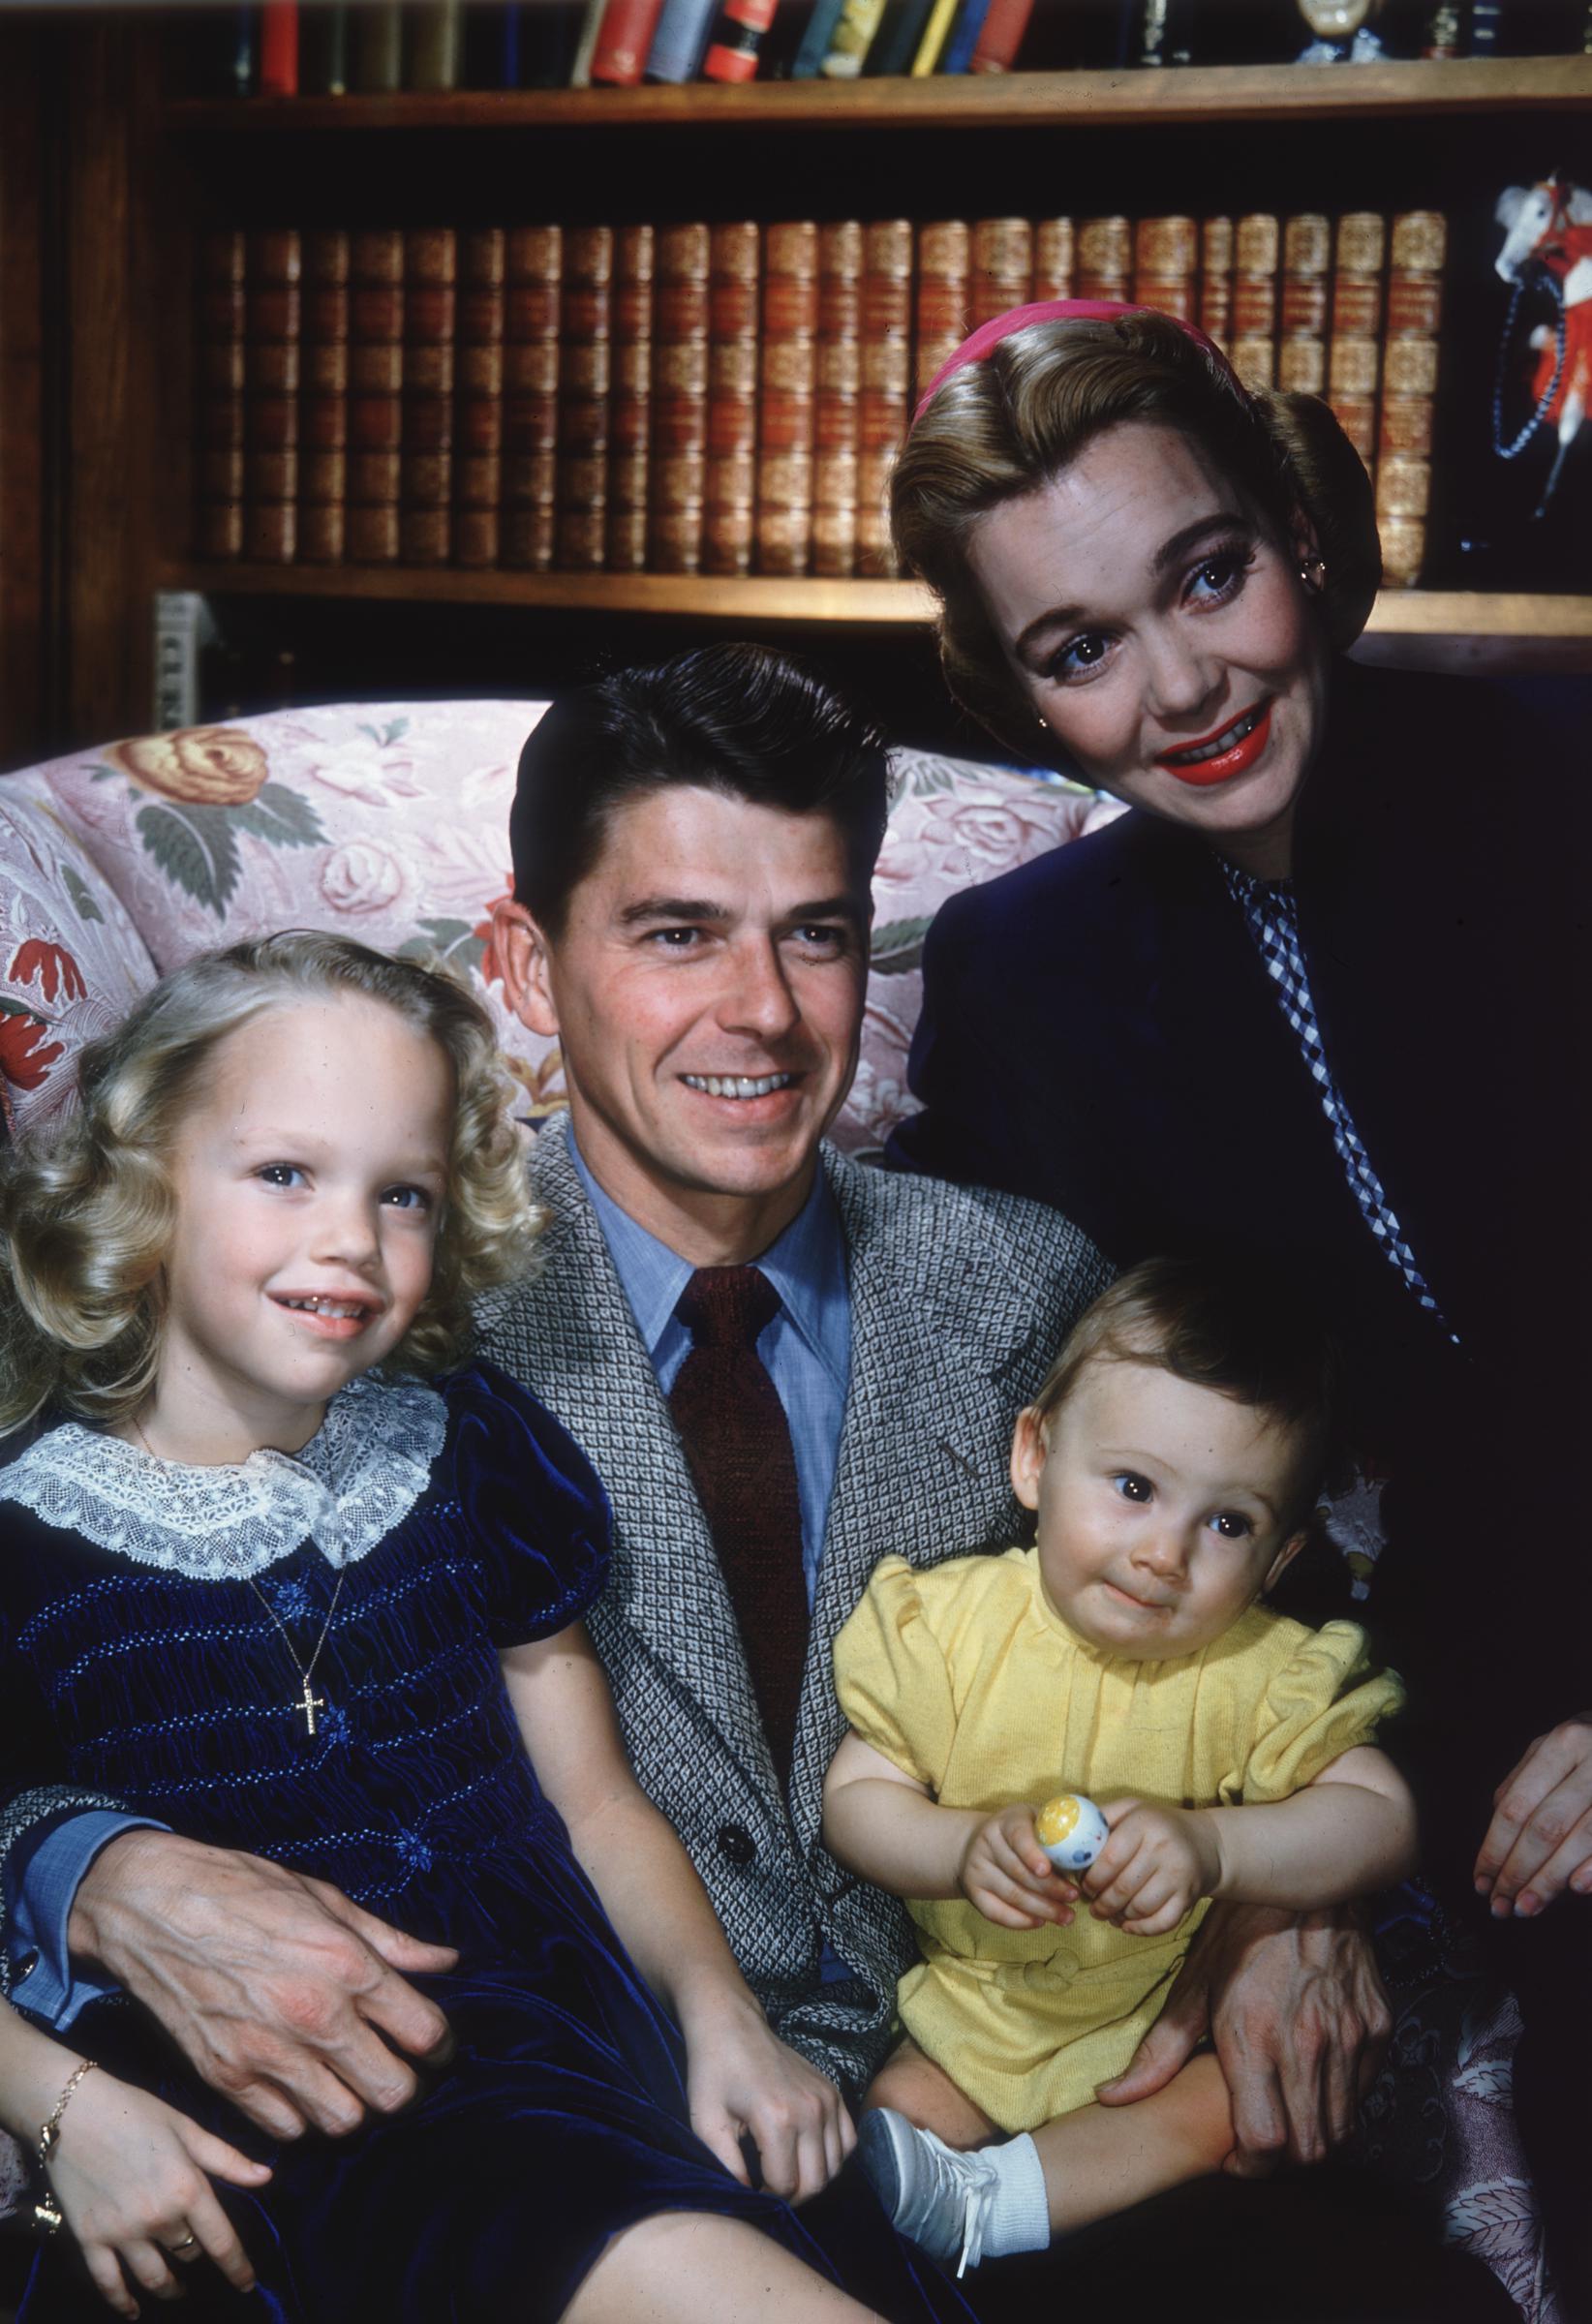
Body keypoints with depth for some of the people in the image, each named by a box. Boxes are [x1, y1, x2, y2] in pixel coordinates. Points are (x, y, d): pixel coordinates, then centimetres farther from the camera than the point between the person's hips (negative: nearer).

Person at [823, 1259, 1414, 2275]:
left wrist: (1213, 1845, -37)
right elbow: (856, 1797, -10)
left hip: (1182, 2010, 0)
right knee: (896, 2115, -17)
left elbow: (1386, 1821, -19)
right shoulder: (952, 1625, -14)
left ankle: (981, 2201, -20)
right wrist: (966, 1848, -32)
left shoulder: (1265, 1672, -16)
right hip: (983, 2004, 1)